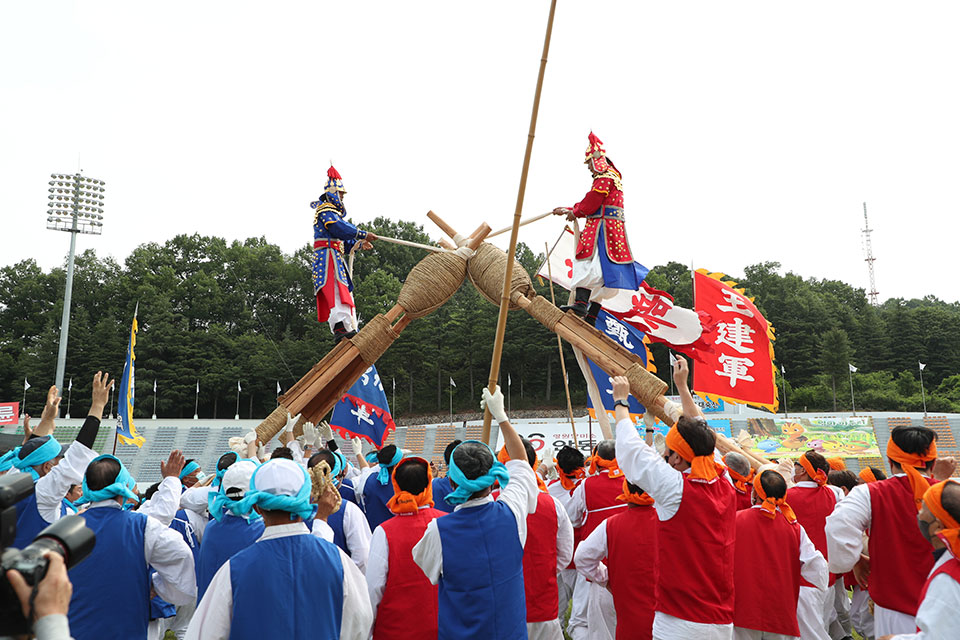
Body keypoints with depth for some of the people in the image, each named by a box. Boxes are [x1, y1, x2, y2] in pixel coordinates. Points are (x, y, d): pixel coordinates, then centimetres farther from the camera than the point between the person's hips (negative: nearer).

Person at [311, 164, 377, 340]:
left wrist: (358, 244, 17)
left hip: (336, 256, 11)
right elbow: (339, 228, -19)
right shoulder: (325, 209, -1)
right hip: (327, 253, -11)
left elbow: (341, 241, 30)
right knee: (337, 288, -24)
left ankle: (351, 329, 2)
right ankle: (342, 327, -37)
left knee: (344, 291, 5)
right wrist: (363, 235, -20)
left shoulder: (332, 211, 31)